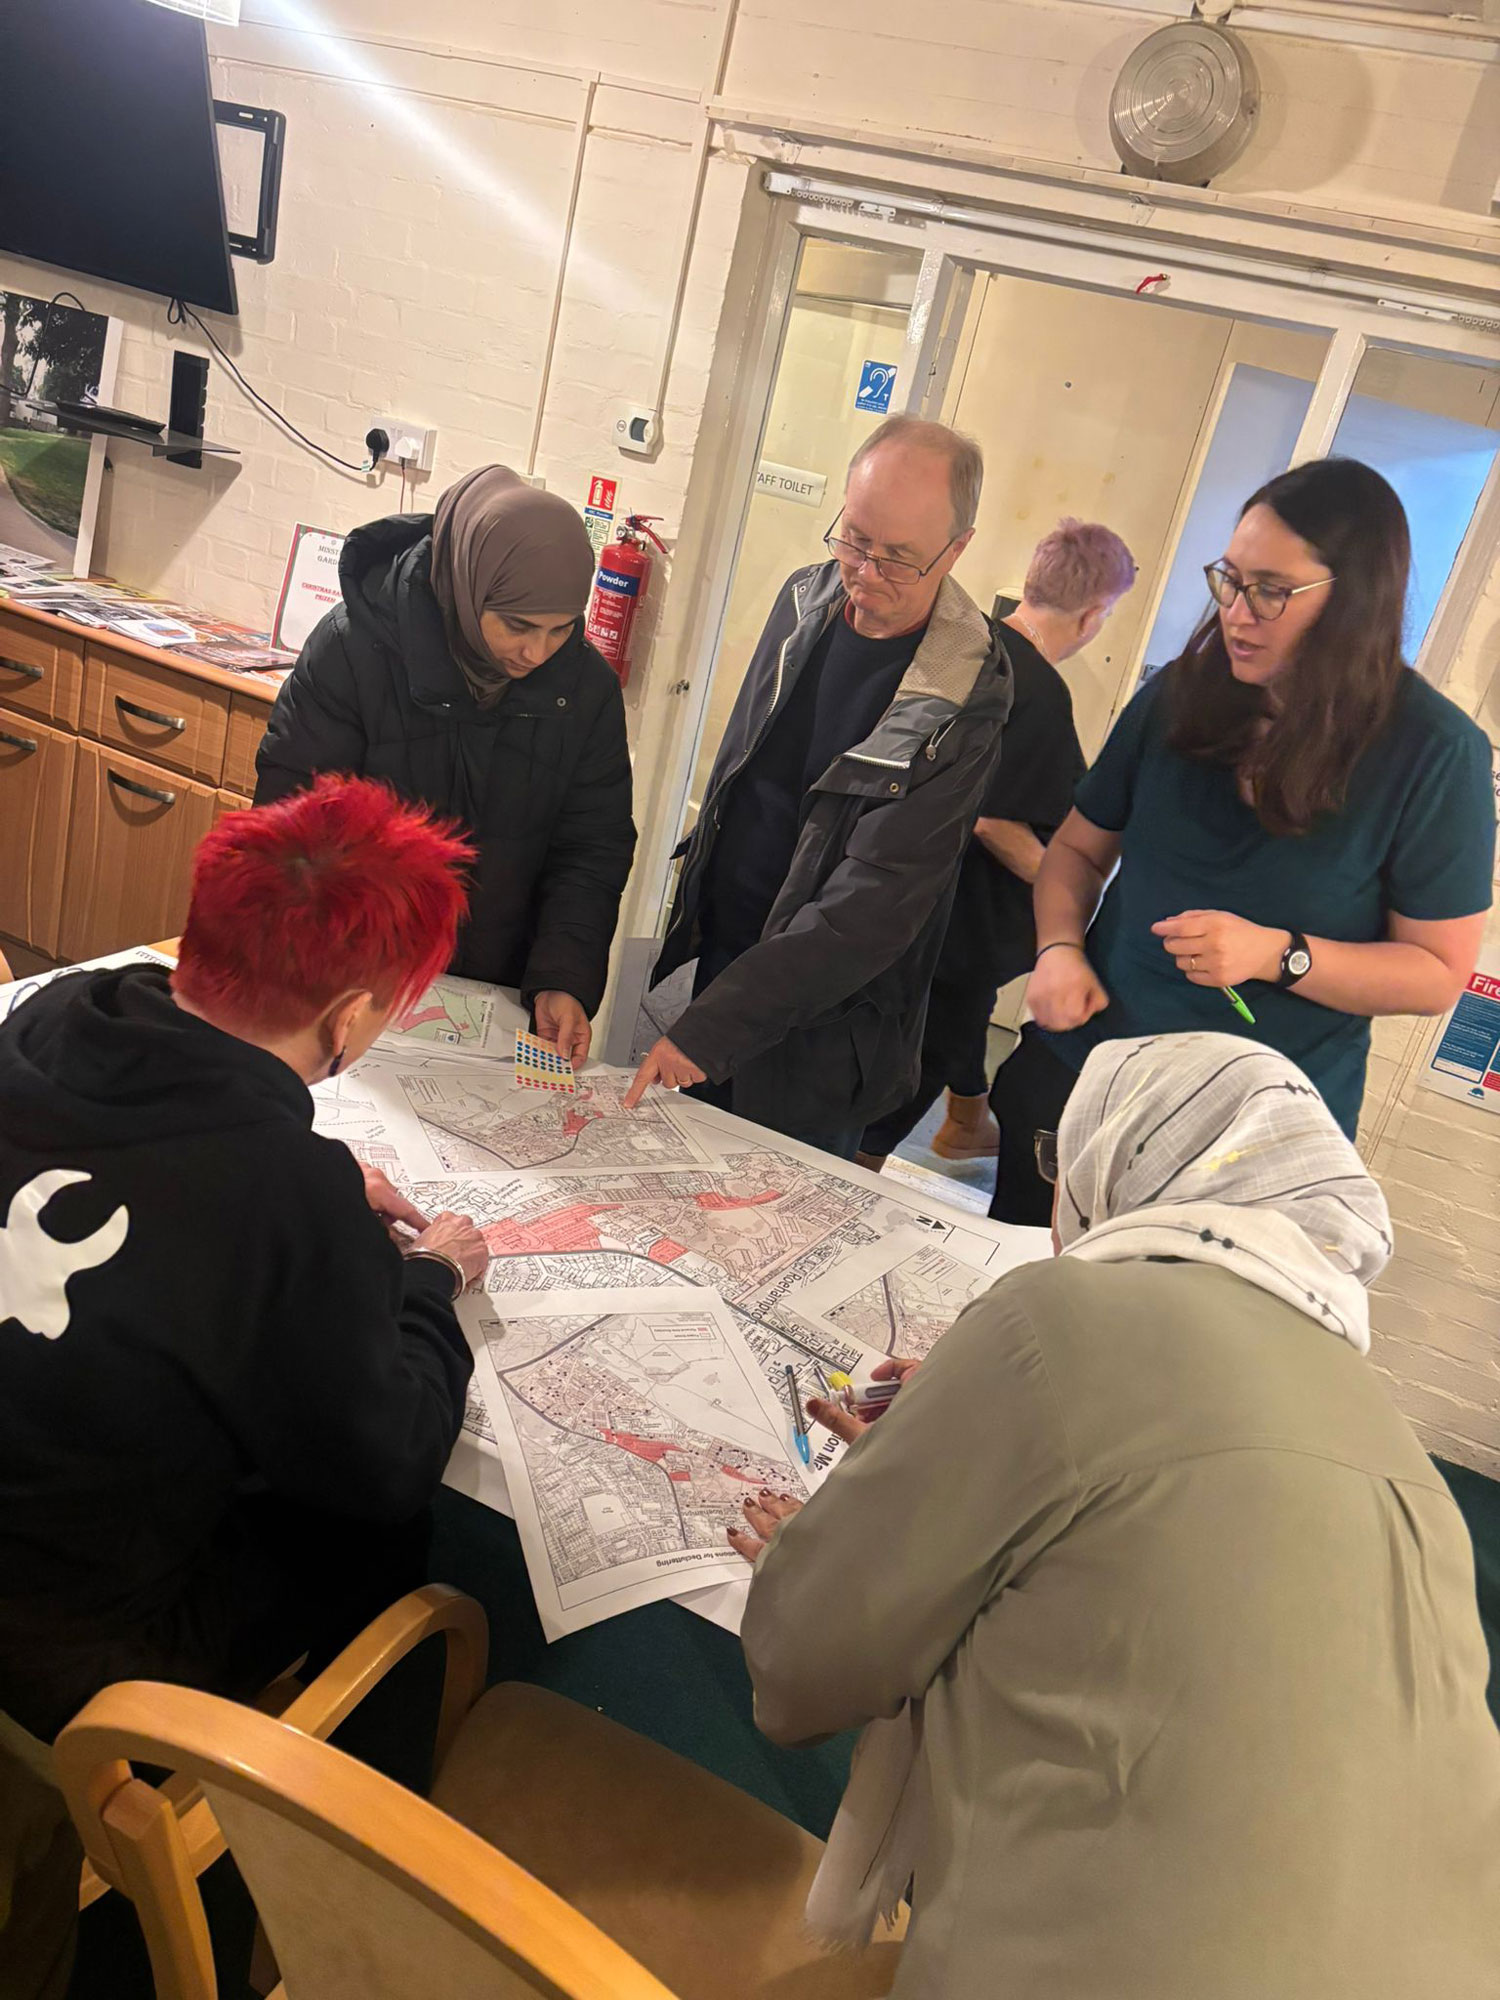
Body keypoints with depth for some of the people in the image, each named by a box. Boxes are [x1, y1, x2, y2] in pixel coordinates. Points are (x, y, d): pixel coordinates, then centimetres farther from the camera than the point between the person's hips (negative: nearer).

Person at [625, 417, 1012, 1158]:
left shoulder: (961, 709, -22)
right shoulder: (806, 598, -1)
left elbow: (871, 908, -26)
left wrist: (709, 1027, -29)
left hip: (817, 1022, -5)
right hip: (718, 951, 6)